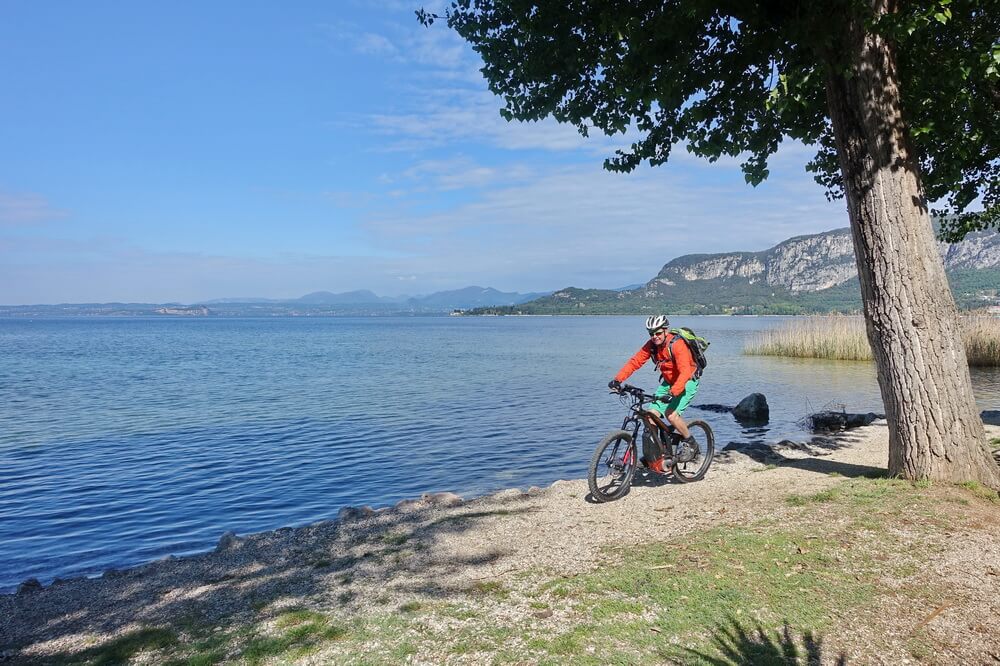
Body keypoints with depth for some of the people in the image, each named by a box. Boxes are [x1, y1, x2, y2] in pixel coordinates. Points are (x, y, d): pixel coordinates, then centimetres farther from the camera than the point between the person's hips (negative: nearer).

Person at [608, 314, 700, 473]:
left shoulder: (677, 344, -28)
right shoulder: (651, 345, -9)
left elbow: (685, 372, -37)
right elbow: (634, 361, -13)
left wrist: (672, 393, -51)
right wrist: (617, 379, -27)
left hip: (687, 382, -6)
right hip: (668, 382, 6)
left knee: (671, 415, -24)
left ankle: (691, 444, 1)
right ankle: (658, 455, 5)